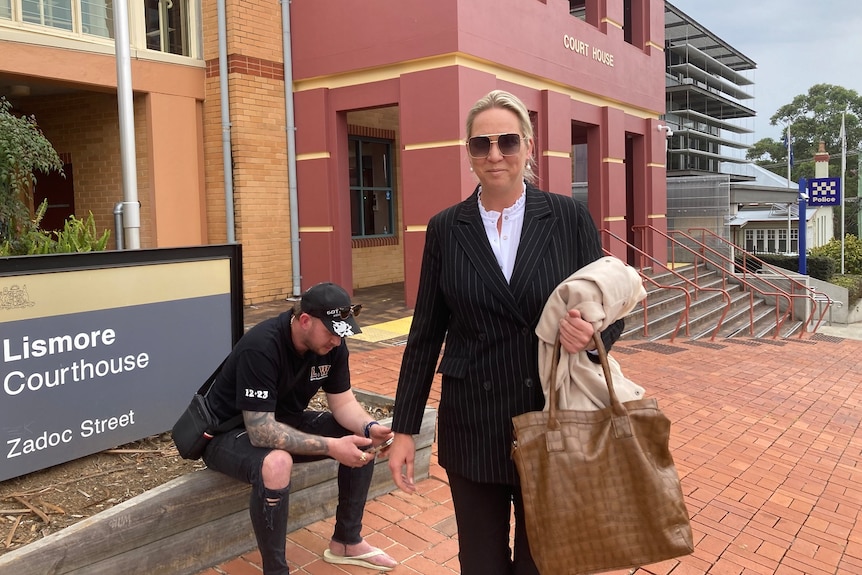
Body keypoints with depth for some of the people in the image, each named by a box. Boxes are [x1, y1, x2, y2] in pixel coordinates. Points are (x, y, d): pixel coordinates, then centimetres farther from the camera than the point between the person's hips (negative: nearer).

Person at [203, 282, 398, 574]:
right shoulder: (261, 347, -34)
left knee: (362, 439, -5)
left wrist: (370, 427, -25)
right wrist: (331, 446, -38)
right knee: (276, 464, -39)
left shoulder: (331, 345, -12)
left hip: (284, 420, 7)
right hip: (228, 432, -7)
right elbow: (262, 432, -36)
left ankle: (346, 542, 9)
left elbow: (343, 402, -4)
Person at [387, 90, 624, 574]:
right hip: (472, 427, 1)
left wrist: (593, 333, -22)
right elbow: (426, 334, 2)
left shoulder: (570, 217, -3)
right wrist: (405, 429, 2)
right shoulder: (446, 228, 0)